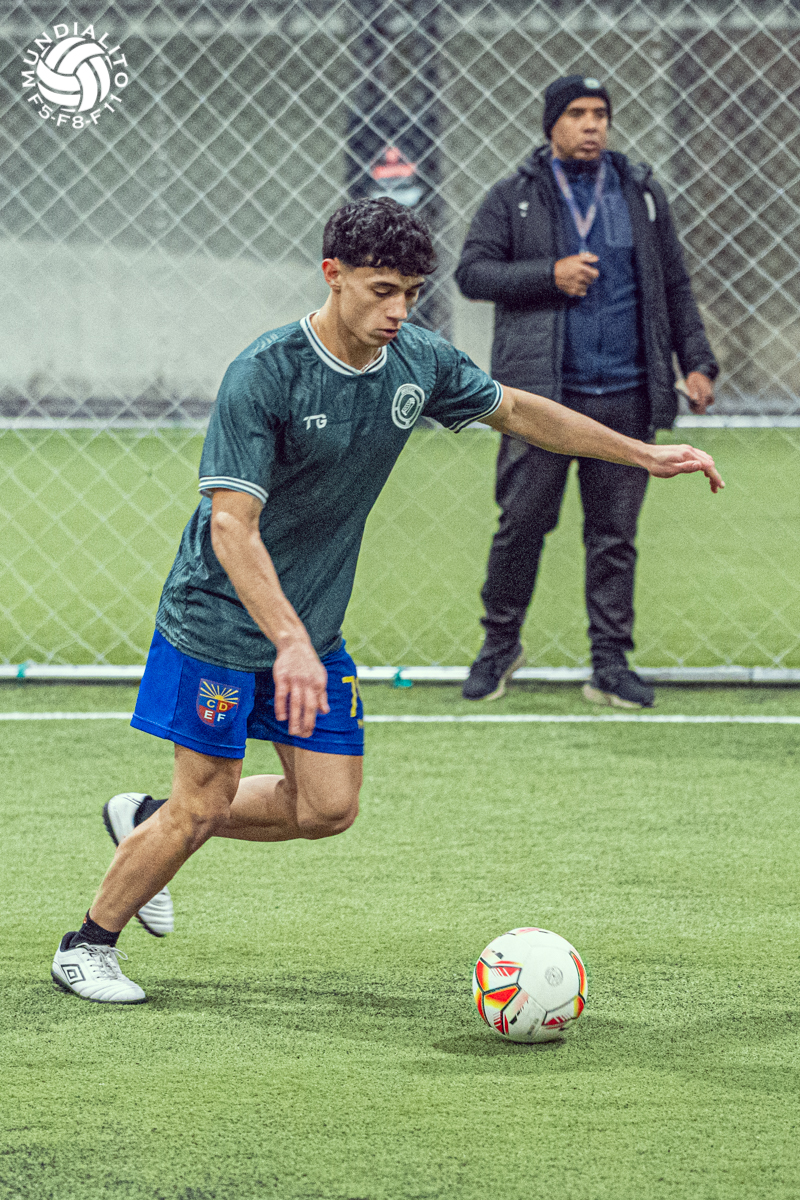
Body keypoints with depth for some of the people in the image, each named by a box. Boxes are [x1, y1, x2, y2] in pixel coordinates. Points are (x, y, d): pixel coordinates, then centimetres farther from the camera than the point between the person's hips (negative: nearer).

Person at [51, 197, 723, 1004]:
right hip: (220, 622, -7)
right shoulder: (263, 375, -25)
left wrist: (643, 455, 11)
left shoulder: (417, 362, -5)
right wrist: (289, 642, -41)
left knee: (329, 807, 4)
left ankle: (148, 825, 25)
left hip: (314, 628, 7)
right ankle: (88, 946, 17)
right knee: (204, 801, -4)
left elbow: (517, 411, 13)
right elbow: (232, 526, -30)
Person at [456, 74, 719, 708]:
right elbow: (472, 271, -1)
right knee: (522, 523, -1)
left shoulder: (642, 195, 13)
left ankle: (611, 664, 8)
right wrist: (550, 275, -12)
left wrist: (697, 361, 8)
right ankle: (501, 645, 16)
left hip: (624, 397, 2)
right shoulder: (512, 198, 5)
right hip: (541, 394, -2)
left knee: (615, 536, 3)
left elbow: (675, 286, 16)